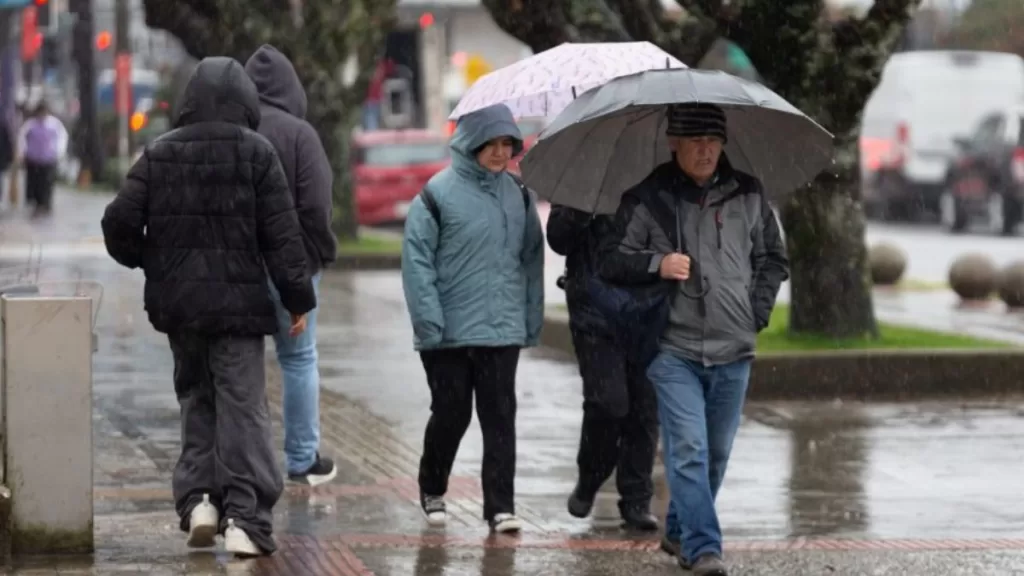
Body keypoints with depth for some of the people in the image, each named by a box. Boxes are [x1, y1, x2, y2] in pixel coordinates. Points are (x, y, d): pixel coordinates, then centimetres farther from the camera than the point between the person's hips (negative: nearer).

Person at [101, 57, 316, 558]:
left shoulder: (158, 154, 3)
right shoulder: (255, 153, -5)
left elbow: (120, 222, 0)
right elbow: (282, 233, -7)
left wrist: (145, 261, 19)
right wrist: (298, 297, -2)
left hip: (177, 303, 3)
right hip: (238, 301, -3)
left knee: (196, 399, 18)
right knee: (242, 408, -3)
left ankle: (198, 497, 7)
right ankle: (245, 517, -11)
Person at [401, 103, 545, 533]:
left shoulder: (518, 196, 8)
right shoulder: (438, 194, -7)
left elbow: (531, 260, 12)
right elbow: (417, 261, -9)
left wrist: (532, 320, 8)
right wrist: (430, 323, -13)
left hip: (503, 332, 3)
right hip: (450, 335, -3)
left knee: (500, 418, 0)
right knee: (451, 414, 6)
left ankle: (500, 505, 3)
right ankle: (432, 491, 29)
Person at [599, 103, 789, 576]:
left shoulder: (748, 195, 8)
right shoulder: (647, 198, 0)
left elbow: (772, 258, 17)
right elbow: (612, 261, 1)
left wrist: (757, 313, 5)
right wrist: (657, 264, -17)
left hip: (733, 350, 4)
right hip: (674, 348, -4)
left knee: (716, 452, 12)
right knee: (688, 449, -13)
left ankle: (681, 532, 29)